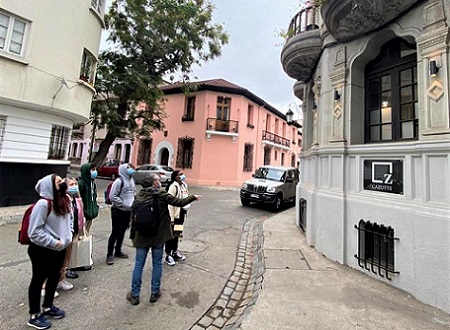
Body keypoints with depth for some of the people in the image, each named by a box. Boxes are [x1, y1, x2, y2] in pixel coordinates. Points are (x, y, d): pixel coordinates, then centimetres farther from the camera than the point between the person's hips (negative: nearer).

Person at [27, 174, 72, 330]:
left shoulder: (62, 200, 1)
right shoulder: (43, 203, -23)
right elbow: (34, 231, -22)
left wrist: (66, 238, 4)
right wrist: (53, 242, -19)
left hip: (59, 249, 8)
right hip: (42, 250, -7)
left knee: (54, 278, 21)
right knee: (38, 280, 11)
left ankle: (48, 307, 42)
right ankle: (34, 316, 32)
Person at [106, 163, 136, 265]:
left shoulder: (131, 180, 7)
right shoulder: (119, 181, -16)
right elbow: (112, 196, -19)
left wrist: (133, 203, 3)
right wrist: (123, 204, -18)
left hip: (128, 211, 7)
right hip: (118, 211, -7)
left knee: (122, 232, 17)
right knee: (115, 232, 2)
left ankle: (118, 251, 32)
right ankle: (110, 254, 17)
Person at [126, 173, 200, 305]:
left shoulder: (139, 196, -4)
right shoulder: (161, 195, -13)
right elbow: (180, 202, -10)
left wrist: (133, 236, 11)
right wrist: (193, 197, 6)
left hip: (141, 236, 3)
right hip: (158, 236, -2)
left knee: (138, 265, 15)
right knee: (157, 264, 15)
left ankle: (134, 295, 27)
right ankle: (154, 293, 28)